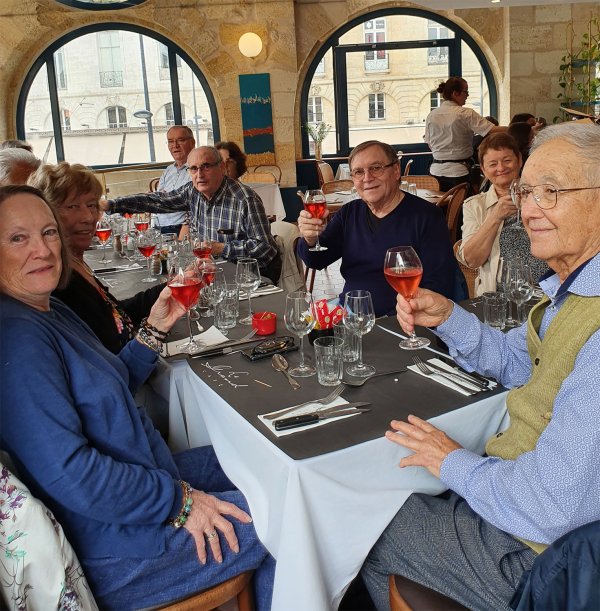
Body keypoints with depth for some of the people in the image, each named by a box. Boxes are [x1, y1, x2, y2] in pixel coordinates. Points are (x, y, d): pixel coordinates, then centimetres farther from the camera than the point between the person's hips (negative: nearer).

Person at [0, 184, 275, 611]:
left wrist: (156, 328, 4)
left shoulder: (52, 313, 5)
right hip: (112, 546, -10)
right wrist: (179, 501, -22)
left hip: (139, 472, 10)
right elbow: (67, 473, -31)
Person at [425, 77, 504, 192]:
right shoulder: (466, 114, -11)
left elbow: (430, 145, 11)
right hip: (458, 171, -5)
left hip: (436, 171, 5)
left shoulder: (431, 116, 5)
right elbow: (493, 130, -16)